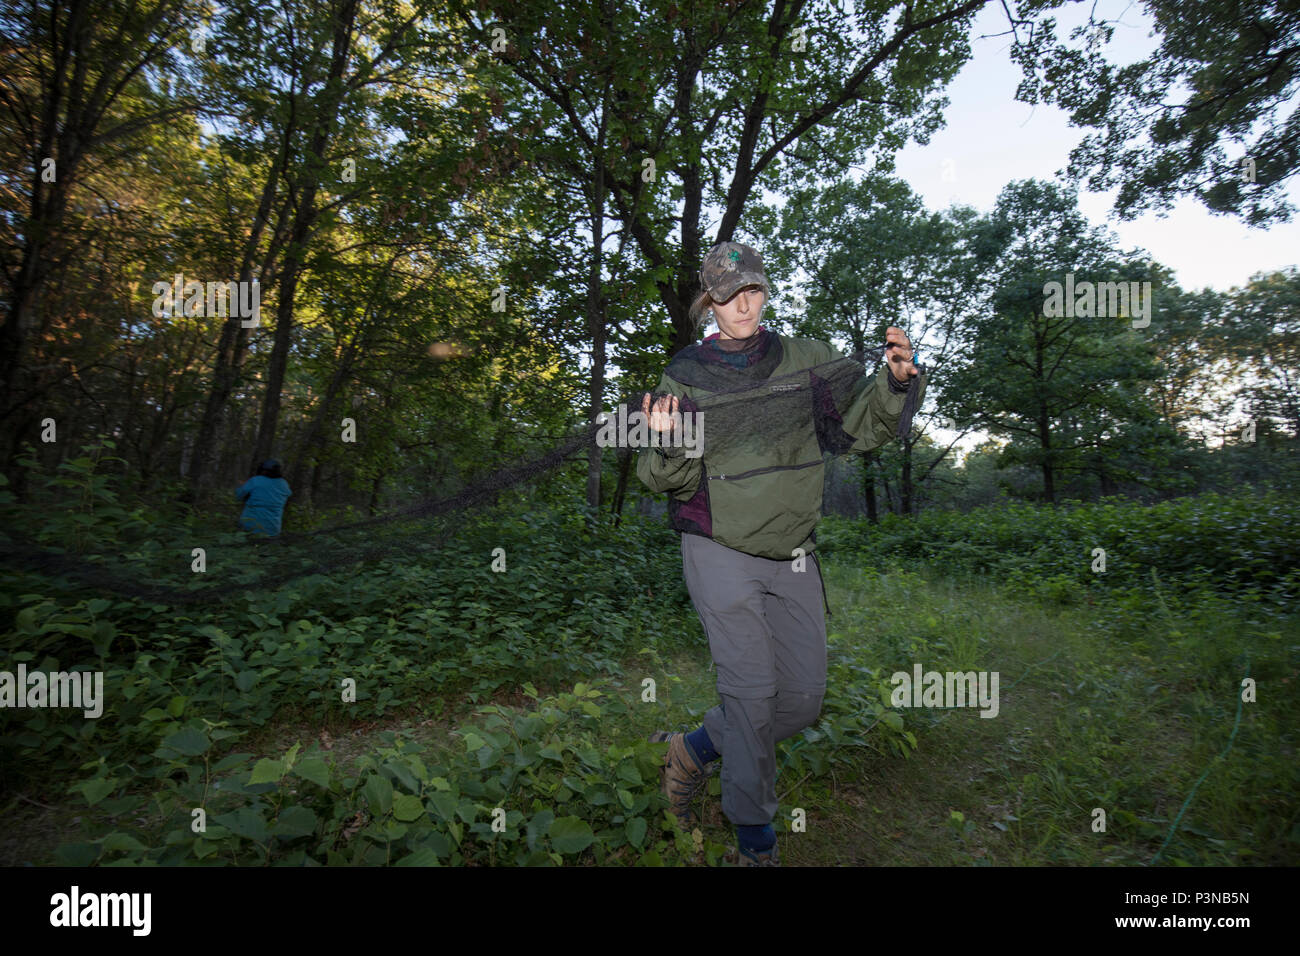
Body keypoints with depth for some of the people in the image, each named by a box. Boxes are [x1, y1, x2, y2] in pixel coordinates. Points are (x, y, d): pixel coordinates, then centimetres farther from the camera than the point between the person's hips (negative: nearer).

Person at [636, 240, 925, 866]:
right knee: (751, 688, -6)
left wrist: (896, 382, -14)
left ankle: (693, 749, 30)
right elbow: (675, 483, -2)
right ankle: (755, 843, 16)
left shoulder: (805, 360, 4)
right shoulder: (686, 375, -1)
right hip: (720, 553, -4)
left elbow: (860, 427, 4)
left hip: (792, 556, 4)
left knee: (803, 698, 8)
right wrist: (669, 447, -24)